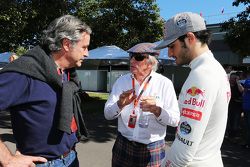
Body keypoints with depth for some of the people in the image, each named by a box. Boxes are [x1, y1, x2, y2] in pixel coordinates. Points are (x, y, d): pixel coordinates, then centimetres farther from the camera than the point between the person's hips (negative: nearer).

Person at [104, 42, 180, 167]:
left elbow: (175, 119, -12)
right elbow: (107, 114, -5)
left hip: (153, 150, -2)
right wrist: (120, 104, -24)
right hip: (123, 146, 2)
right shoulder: (122, 81, -2)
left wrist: (157, 110, -29)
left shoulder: (165, 83, -9)